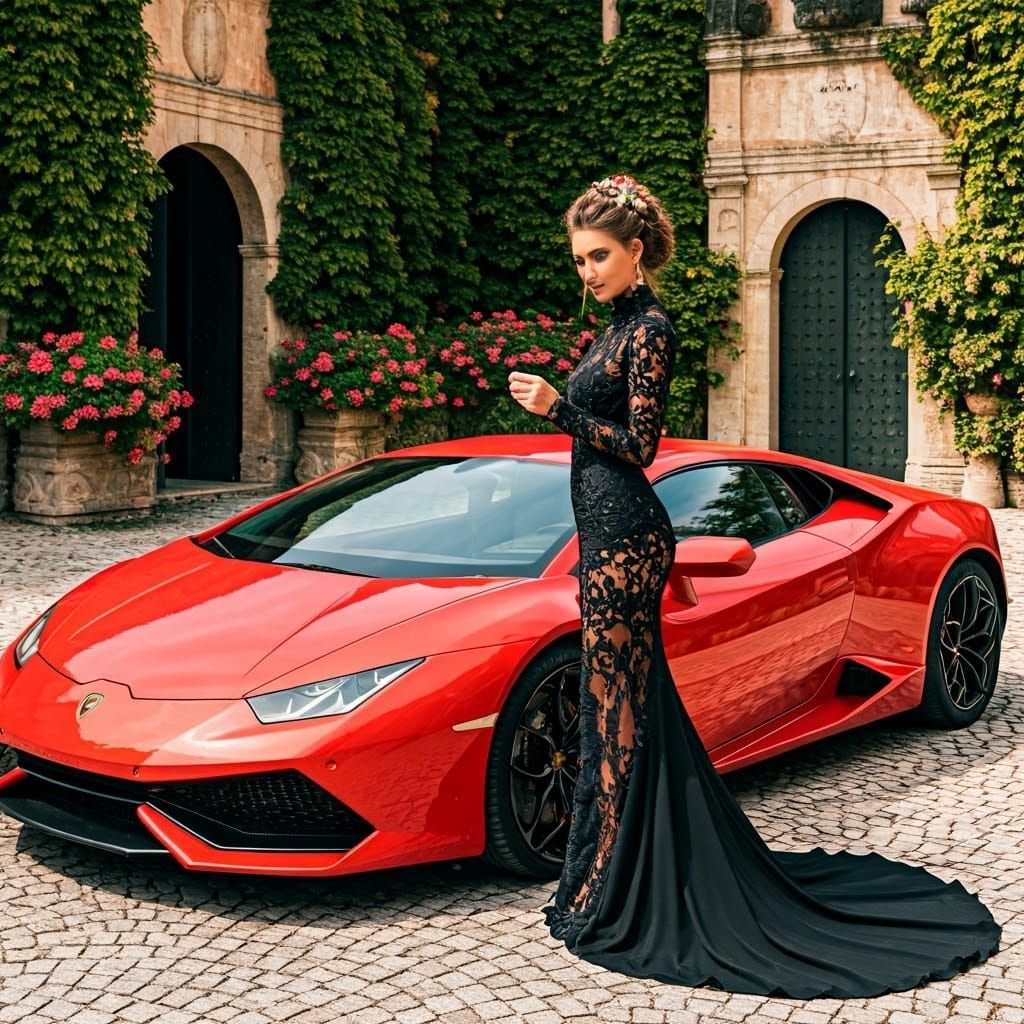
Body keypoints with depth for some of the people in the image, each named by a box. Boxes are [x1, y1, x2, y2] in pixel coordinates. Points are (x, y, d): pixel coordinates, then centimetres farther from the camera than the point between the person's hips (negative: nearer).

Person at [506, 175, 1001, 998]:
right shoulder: (625, 325, 17)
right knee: (631, 699, 14)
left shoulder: (649, 329, -11)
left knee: (621, 705, -6)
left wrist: (559, 407, -22)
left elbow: (639, 445, -16)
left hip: (625, 537, -10)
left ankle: (615, 891, 1)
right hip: (611, 532, 10)